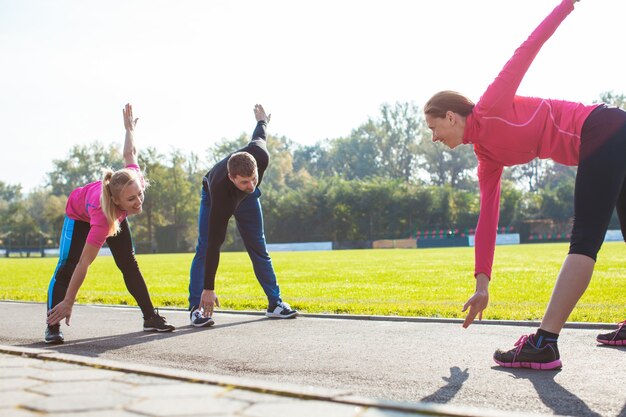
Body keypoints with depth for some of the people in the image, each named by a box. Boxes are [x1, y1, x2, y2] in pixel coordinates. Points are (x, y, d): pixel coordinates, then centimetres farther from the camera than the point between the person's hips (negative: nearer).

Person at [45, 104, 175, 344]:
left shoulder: (134, 181, -39)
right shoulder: (103, 220, -48)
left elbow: (129, 154, -18)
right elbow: (83, 265, -43)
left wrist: (130, 128, 3)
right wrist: (68, 303, -40)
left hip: (115, 215, 5)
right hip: (80, 214, -5)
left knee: (129, 265, 1)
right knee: (66, 267, -16)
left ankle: (150, 317, 5)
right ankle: (53, 326, -12)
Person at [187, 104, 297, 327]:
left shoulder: (261, 156, -40)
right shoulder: (220, 190, -47)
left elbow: (258, 136, -14)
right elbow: (214, 244, -44)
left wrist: (262, 121, 13)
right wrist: (209, 289, -42)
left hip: (247, 198, 4)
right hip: (213, 197, -4)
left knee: (258, 248, 4)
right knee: (205, 248, -17)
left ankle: (275, 303, 9)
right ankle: (196, 308, -14)